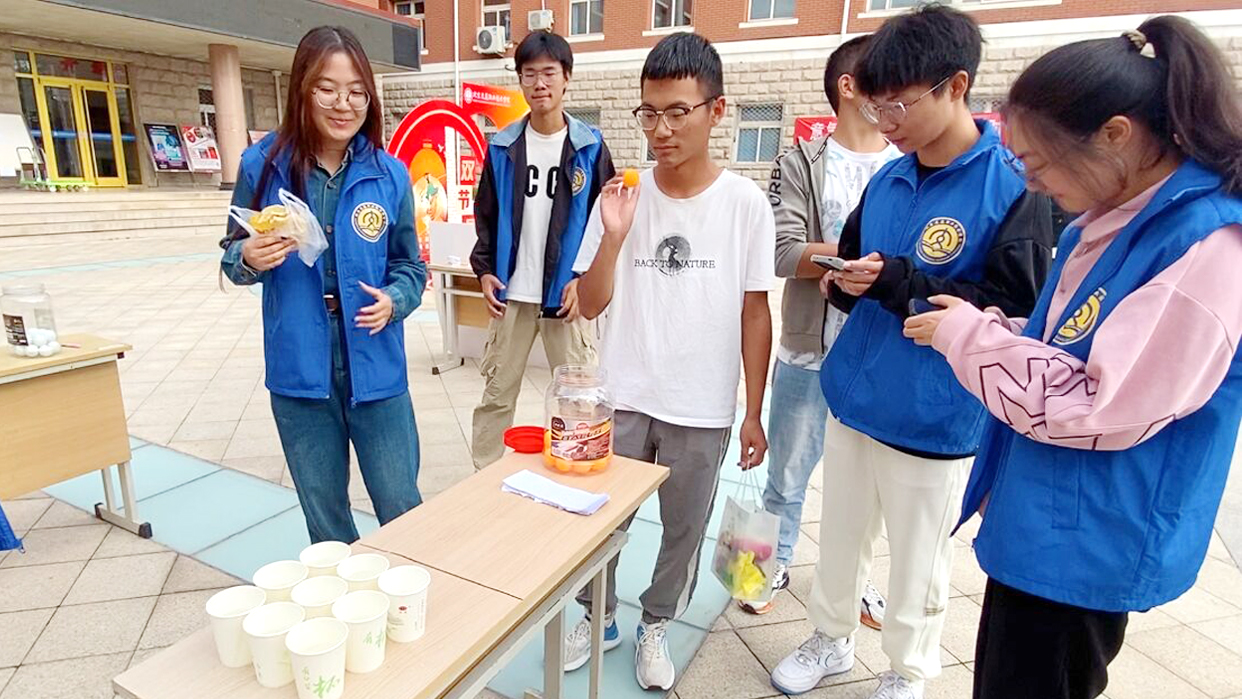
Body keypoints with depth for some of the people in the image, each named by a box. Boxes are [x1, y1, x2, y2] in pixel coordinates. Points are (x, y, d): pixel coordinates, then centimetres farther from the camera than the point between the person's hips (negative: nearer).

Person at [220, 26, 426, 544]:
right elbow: (234, 259, 5)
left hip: (375, 371, 0)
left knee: (402, 512, 9)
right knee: (325, 519, 17)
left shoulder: (389, 174, -3)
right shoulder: (263, 164, -3)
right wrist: (250, 258, -17)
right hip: (299, 373, 1)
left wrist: (393, 300, -15)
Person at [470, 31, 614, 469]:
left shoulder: (590, 147, 0)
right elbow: (486, 215, 12)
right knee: (496, 396, 11)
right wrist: (484, 270, 0)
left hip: (566, 294, -2)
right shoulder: (502, 147, 5)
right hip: (511, 294, 2)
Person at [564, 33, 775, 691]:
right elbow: (591, 304, -2)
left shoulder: (746, 203, -7)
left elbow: (755, 312, -2)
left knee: (684, 529, 15)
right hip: (622, 399, 1)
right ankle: (598, 617, 40)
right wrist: (613, 236, -19)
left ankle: (655, 626, 40)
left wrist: (754, 412, 0)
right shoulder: (620, 196, -3)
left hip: (703, 410, -1)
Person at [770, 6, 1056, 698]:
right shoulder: (887, 179, 5)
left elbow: (1017, 306, -17)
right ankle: (832, 640, 44)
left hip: (933, 421, -5)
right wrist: (845, 281, -8)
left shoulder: (1015, 188, -13)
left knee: (918, 563, 14)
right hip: (852, 401, 5)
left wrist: (899, 281, -24)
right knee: (840, 540, 19)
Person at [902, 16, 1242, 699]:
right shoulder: (1105, 224, 5)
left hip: (1086, 551, -8)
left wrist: (970, 334, -17)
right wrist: (975, 327, -2)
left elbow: (1102, 409, -24)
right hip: (1033, 527, 8)